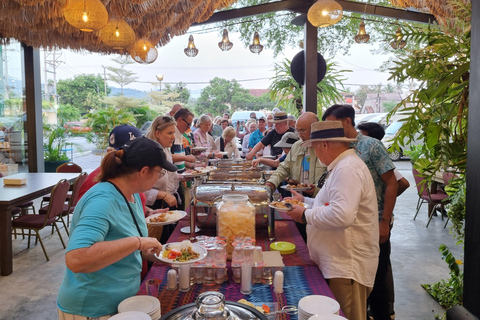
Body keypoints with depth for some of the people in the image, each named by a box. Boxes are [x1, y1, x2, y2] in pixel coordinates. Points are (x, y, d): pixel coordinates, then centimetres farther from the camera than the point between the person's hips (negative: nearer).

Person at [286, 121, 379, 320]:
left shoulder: (347, 169, -20)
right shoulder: (342, 166, 15)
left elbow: (342, 214, -33)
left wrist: (306, 216, -19)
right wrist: (305, 201, 20)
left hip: (347, 267, -10)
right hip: (337, 264, 10)